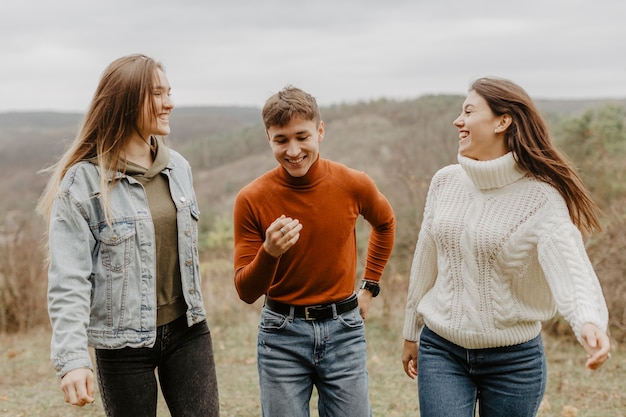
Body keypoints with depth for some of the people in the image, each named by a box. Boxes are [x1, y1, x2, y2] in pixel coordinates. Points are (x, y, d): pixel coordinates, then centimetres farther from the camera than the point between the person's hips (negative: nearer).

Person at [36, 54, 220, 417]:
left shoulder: (178, 167, 4)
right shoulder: (82, 182, -12)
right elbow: (68, 282, -15)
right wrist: (73, 358, -22)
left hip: (187, 331, 5)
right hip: (125, 343, -4)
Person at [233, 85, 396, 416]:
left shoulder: (354, 185, -8)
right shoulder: (251, 199, -11)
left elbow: (385, 224, 17)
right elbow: (246, 292, -7)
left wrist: (369, 287, 14)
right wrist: (269, 253, -26)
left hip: (343, 330, 1)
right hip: (282, 334, -1)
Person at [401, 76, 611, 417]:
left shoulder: (541, 199, -13)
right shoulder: (445, 182, 0)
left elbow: (572, 270, -28)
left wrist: (590, 323, -48)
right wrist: (411, 333, 17)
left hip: (514, 362, -2)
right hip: (441, 352, 3)